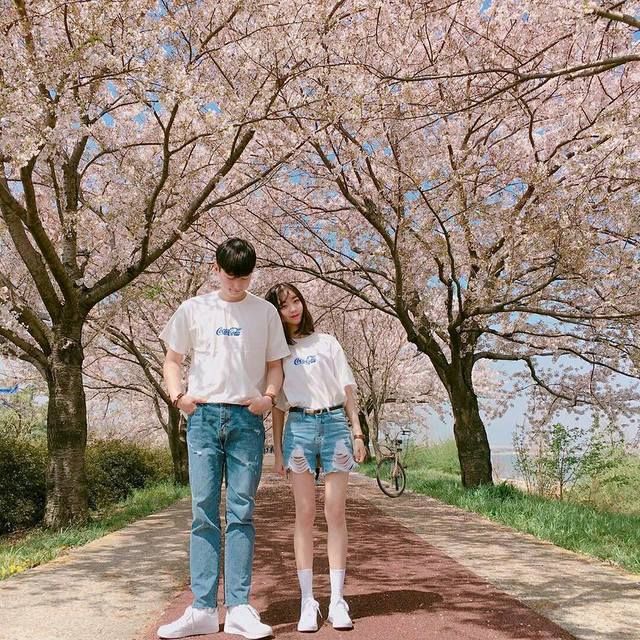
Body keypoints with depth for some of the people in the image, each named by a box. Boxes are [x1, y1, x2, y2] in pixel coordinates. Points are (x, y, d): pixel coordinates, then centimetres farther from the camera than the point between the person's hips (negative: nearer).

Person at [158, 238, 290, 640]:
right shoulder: (193, 309, 9)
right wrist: (178, 395, -3)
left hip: (247, 419, 0)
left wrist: (269, 396, -7)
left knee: (242, 513, 1)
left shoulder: (265, 312, 9)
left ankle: (239, 607, 6)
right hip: (203, 416, 1)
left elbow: (275, 364, 12)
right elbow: (173, 359, 15)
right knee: (204, 512, 2)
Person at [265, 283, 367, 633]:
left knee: (335, 513, -3)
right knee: (305, 514, -2)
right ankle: (307, 601, 3)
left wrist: (358, 433, 1)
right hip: (298, 427, 0)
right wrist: (277, 449, 5)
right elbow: (277, 405, 11)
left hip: (335, 423, 0)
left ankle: (337, 599, 1)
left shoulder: (327, 343, 11)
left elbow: (347, 390, 9)